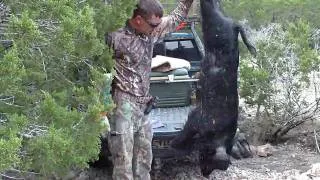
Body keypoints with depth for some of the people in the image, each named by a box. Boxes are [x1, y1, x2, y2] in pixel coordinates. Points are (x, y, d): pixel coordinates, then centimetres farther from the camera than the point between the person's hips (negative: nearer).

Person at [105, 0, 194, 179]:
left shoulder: (151, 31, 5)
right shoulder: (116, 37, -16)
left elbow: (176, 18, 21)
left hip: (143, 105, 8)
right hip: (123, 105, -8)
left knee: (144, 157, 14)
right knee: (124, 160, -7)